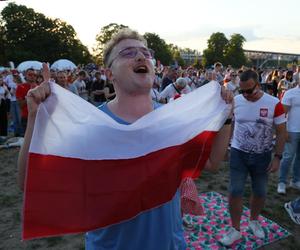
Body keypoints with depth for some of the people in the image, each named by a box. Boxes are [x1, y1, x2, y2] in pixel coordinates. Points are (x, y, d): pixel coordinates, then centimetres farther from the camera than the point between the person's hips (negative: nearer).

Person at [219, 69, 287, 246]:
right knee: (235, 191, 1)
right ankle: (235, 230, 18)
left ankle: (254, 220, 42)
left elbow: (281, 132, -6)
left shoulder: (274, 104, -12)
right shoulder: (236, 101, -7)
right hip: (239, 153, 0)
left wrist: (277, 157, -9)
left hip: (262, 156, 0)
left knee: (260, 192, 14)